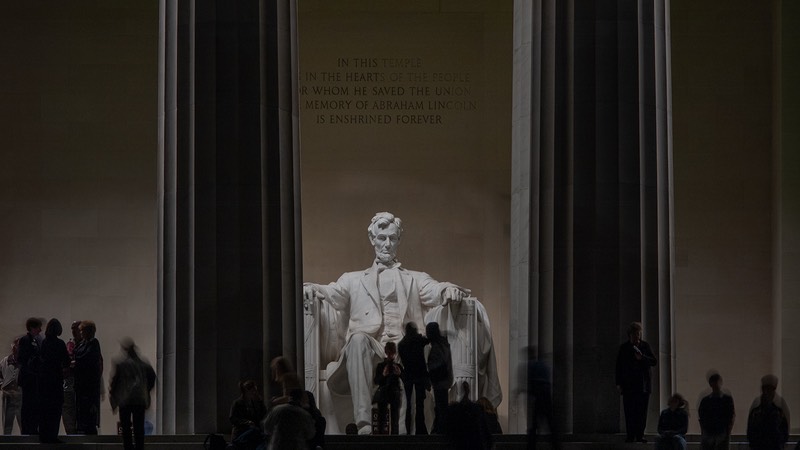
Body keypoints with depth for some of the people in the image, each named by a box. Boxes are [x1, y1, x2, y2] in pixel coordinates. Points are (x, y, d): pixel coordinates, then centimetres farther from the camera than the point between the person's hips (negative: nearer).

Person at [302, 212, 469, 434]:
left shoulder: (416, 280, 29)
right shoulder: (353, 280, 30)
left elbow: (436, 292, 11)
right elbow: (332, 294, 14)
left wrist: (449, 290, -14)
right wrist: (311, 289, -10)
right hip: (365, 353, 0)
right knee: (358, 339, -36)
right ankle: (364, 422, -49)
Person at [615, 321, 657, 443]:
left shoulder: (645, 346, 9)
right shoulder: (624, 348, 6)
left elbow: (653, 361, 4)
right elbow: (619, 366, 5)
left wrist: (642, 358, -14)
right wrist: (619, 383, -1)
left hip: (643, 385, 1)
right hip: (628, 385, -1)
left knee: (642, 412, 0)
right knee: (629, 412, -5)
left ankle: (640, 436, 4)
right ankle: (630, 436, -3)